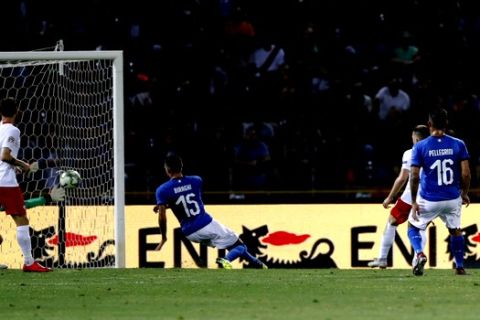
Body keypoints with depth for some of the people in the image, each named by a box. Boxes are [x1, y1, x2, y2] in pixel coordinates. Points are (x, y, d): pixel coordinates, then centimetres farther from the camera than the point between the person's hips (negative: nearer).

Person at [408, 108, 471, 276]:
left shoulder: (420, 147, -9)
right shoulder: (458, 145, -5)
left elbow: (414, 176, -10)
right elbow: (466, 174, -6)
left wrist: (414, 202, -1)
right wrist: (464, 194, 11)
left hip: (428, 199, -2)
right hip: (452, 199, 2)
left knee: (413, 226, 20)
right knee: (455, 231, 24)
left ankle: (419, 254, -5)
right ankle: (460, 267, 23)